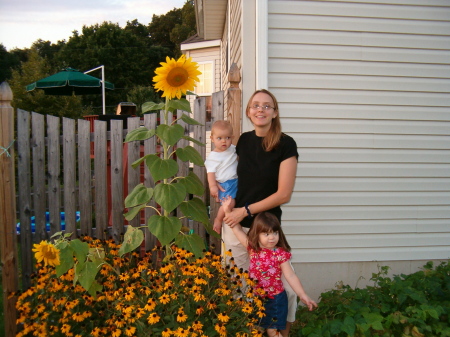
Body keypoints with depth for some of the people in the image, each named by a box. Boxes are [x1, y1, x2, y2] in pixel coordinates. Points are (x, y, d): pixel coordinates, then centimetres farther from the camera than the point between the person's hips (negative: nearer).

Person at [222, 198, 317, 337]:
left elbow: (290, 276, -13)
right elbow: (237, 229, -5)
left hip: (275, 298, -4)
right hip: (255, 296, 4)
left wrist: (303, 295, -21)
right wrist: (228, 210, -12)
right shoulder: (253, 248, -7)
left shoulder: (280, 253, -15)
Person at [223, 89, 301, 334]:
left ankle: (283, 330, 28)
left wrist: (246, 210, -11)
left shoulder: (286, 144, -10)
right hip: (235, 225, 4)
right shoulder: (243, 140, 4)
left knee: (282, 286, 2)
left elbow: (284, 194, -12)